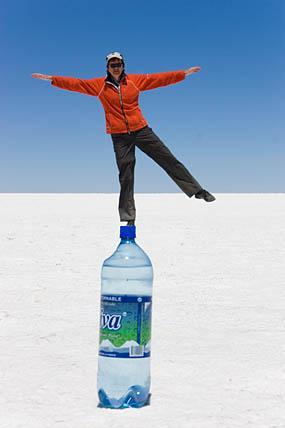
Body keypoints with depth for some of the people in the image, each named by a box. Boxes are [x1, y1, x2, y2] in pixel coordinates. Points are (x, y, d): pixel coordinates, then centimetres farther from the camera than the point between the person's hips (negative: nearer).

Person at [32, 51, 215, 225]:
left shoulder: (136, 80, 3)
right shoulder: (99, 85, 2)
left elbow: (160, 78, 4)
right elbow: (75, 83, -1)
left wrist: (184, 73, 1)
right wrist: (51, 79, -8)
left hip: (142, 130, 0)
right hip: (119, 137, 0)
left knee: (169, 160, 1)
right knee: (126, 176, 3)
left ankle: (198, 190, 12)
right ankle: (128, 217, 10)